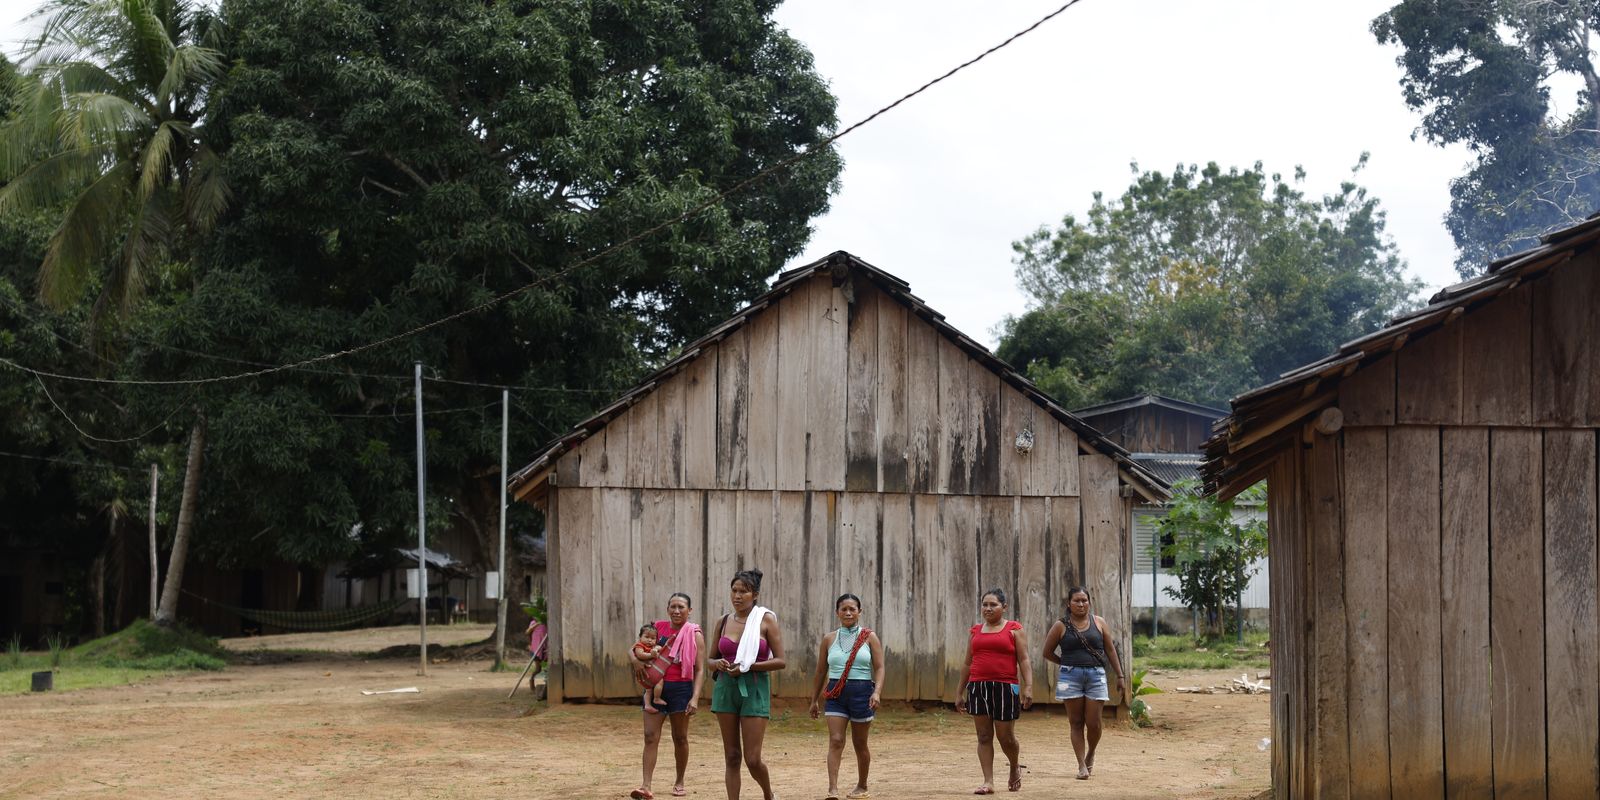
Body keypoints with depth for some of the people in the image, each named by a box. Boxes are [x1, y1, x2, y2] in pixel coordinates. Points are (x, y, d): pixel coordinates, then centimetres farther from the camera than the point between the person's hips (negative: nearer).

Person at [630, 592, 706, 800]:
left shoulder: (694, 634, -3)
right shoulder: (658, 628, 7)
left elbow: (700, 670, -6)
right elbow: (632, 649, 12)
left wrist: (695, 698, -16)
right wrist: (635, 660, -12)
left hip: (681, 688, -2)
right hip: (655, 687, 3)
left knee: (680, 737, 10)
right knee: (650, 736, -6)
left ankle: (679, 782, 25)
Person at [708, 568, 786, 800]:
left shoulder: (766, 620, -3)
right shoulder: (723, 622, 8)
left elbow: (780, 661, -7)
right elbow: (711, 660, 16)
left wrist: (747, 667, -16)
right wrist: (717, 664, -7)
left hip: (755, 689, -4)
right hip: (725, 688, 4)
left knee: (752, 759, -4)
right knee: (732, 757, 4)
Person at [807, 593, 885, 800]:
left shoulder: (869, 637, 2)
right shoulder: (829, 639, 8)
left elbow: (879, 668, -3)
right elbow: (821, 671, 15)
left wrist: (877, 691, -18)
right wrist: (814, 700, 16)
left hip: (861, 692, -1)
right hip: (836, 694, 1)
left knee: (859, 743, 10)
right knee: (835, 741, -13)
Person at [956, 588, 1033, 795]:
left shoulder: (1014, 629, 2)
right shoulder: (976, 631, 14)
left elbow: (1024, 660, -4)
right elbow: (968, 663, 18)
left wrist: (1028, 687, -15)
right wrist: (960, 692, 17)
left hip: (1005, 687, -4)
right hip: (978, 687, 4)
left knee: (1006, 737, 0)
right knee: (984, 736, 1)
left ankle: (1015, 769, 28)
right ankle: (988, 782, 2)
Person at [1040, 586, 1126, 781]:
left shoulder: (1098, 623, 8)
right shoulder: (1061, 626, 3)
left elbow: (1110, 650, 11)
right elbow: (1048, 652, 10)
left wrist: (1120, 675, 10)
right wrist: (1068, 664, 11)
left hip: (1096, 676, 1)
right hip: (1071, 677, -1)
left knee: (1093, 723, -1)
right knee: (1076, 722, 1)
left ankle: (1090, 756, 26)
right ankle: (1082, 765, 5)